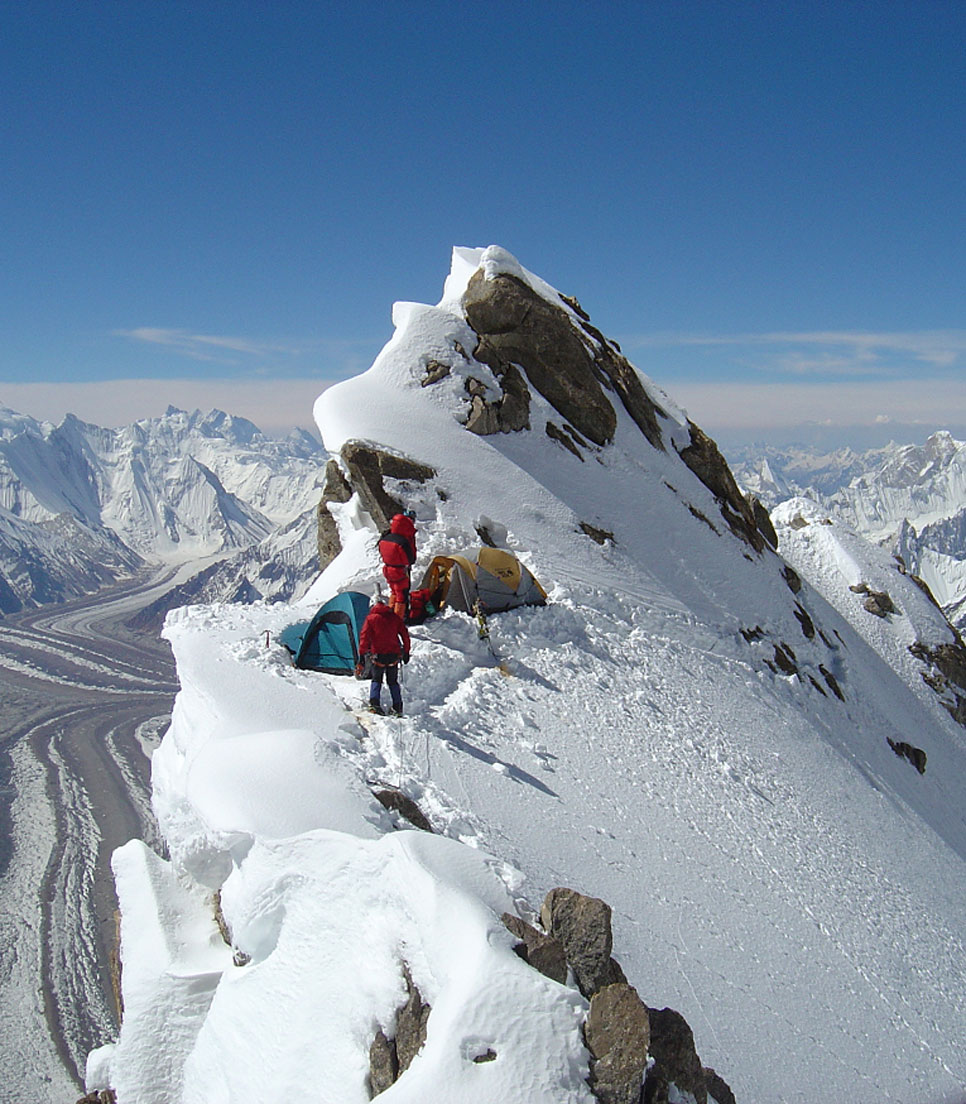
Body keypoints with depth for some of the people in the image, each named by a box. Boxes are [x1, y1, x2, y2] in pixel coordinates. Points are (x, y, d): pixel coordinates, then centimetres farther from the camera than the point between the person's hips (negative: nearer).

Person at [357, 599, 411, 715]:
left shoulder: (371, 618, 1)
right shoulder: (395, 617, 9)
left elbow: (364, 637, -5)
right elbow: (405, 635, 10)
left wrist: (362, 655, -4)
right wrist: (406, 652, 17)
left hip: (378, 654, -2)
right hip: (394, 655, 2)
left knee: (376, 680, 12)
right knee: (393, 682, 15)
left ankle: (374, 704, -8)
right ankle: (397, 708, 8)